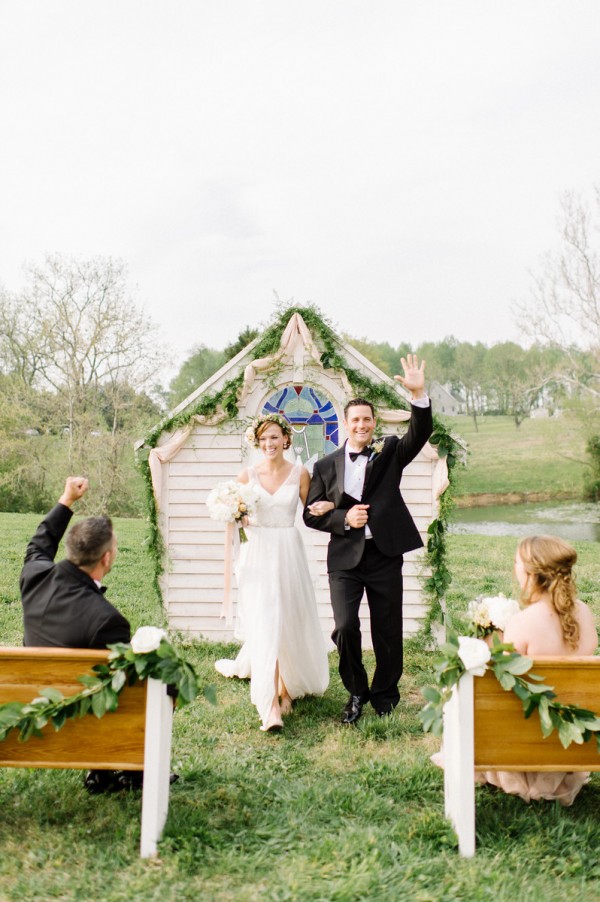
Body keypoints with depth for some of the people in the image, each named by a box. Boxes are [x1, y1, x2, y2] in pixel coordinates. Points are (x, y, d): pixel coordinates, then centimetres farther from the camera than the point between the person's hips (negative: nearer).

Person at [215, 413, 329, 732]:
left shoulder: (299, 474, 2)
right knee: (264, 625, -9)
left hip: (288, 553, 1)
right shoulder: (247, 475, 2)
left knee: (290, 621, 9)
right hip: (257, 553, -1)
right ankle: (270, 705, -9)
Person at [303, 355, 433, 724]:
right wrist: (344, 519, -11)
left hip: (384, 555, 0)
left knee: (388, 631, 9)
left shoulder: (390, 452, 5)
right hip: (345, 558, 0)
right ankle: (356, 693, 16)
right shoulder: (326, 465, 6)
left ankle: (384, 693, 33)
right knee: (345, 627, -10)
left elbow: (421, 434, -13)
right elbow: (311, 515, 6)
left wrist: (419, 394, -27)